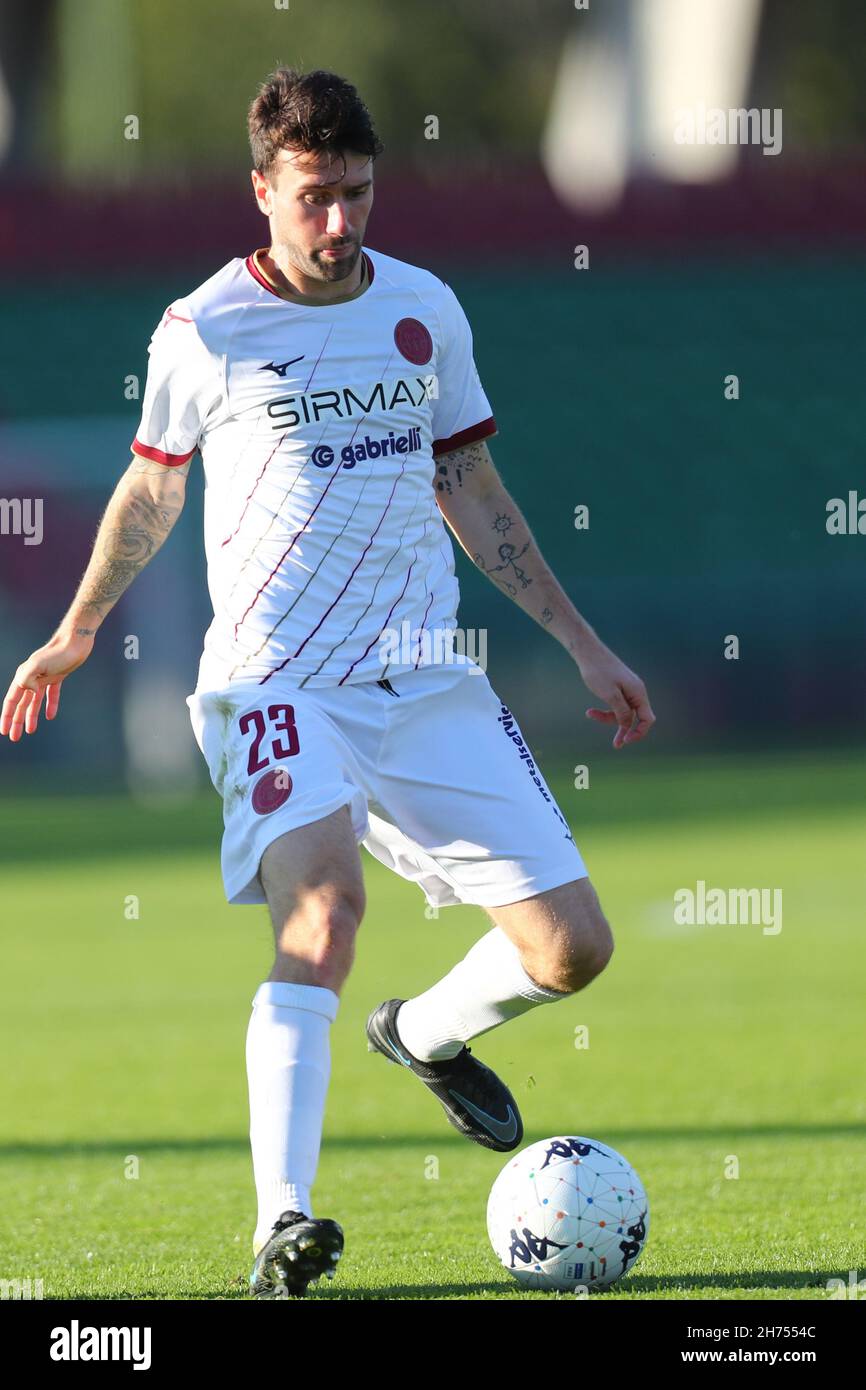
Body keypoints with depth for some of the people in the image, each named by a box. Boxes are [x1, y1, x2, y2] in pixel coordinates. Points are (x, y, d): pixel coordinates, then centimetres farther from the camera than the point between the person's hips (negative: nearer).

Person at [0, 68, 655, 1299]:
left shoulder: (425, 311, 8)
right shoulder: (204, 332, -2)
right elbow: (152, 488, 16)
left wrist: (584, 647, 19)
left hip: (426, 679, 4)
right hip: (278, 684, -4)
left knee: (571, 944, -3)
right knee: (323, 905, -30)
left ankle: (426, 1034, 31)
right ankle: (283, 1223, -35)